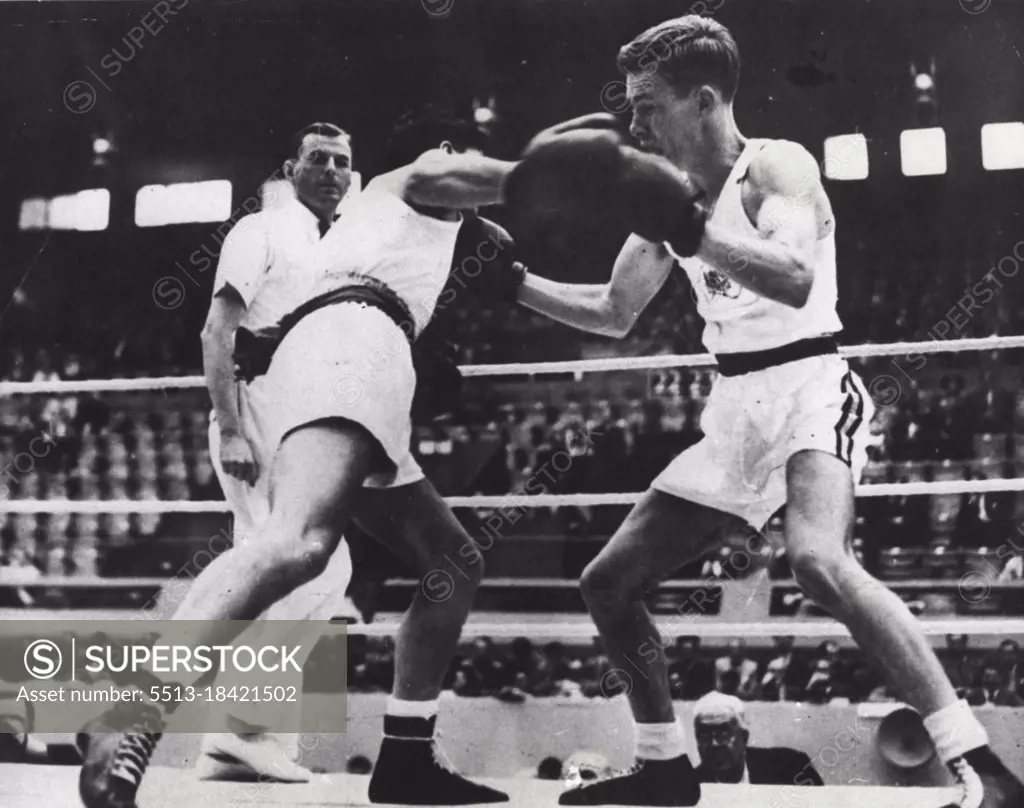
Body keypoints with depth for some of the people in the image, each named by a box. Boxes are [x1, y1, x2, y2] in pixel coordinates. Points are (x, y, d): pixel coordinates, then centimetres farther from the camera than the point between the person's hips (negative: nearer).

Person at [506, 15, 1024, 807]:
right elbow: (614, 313, 20)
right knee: (607, 582, 7)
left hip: (809, 387, -8)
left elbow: (795, 279, -31)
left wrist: (688, 228, -39)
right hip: (735, 411, 8)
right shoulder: (671, 189, 10)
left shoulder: (778, 166, -11)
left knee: (819, 561, -36)